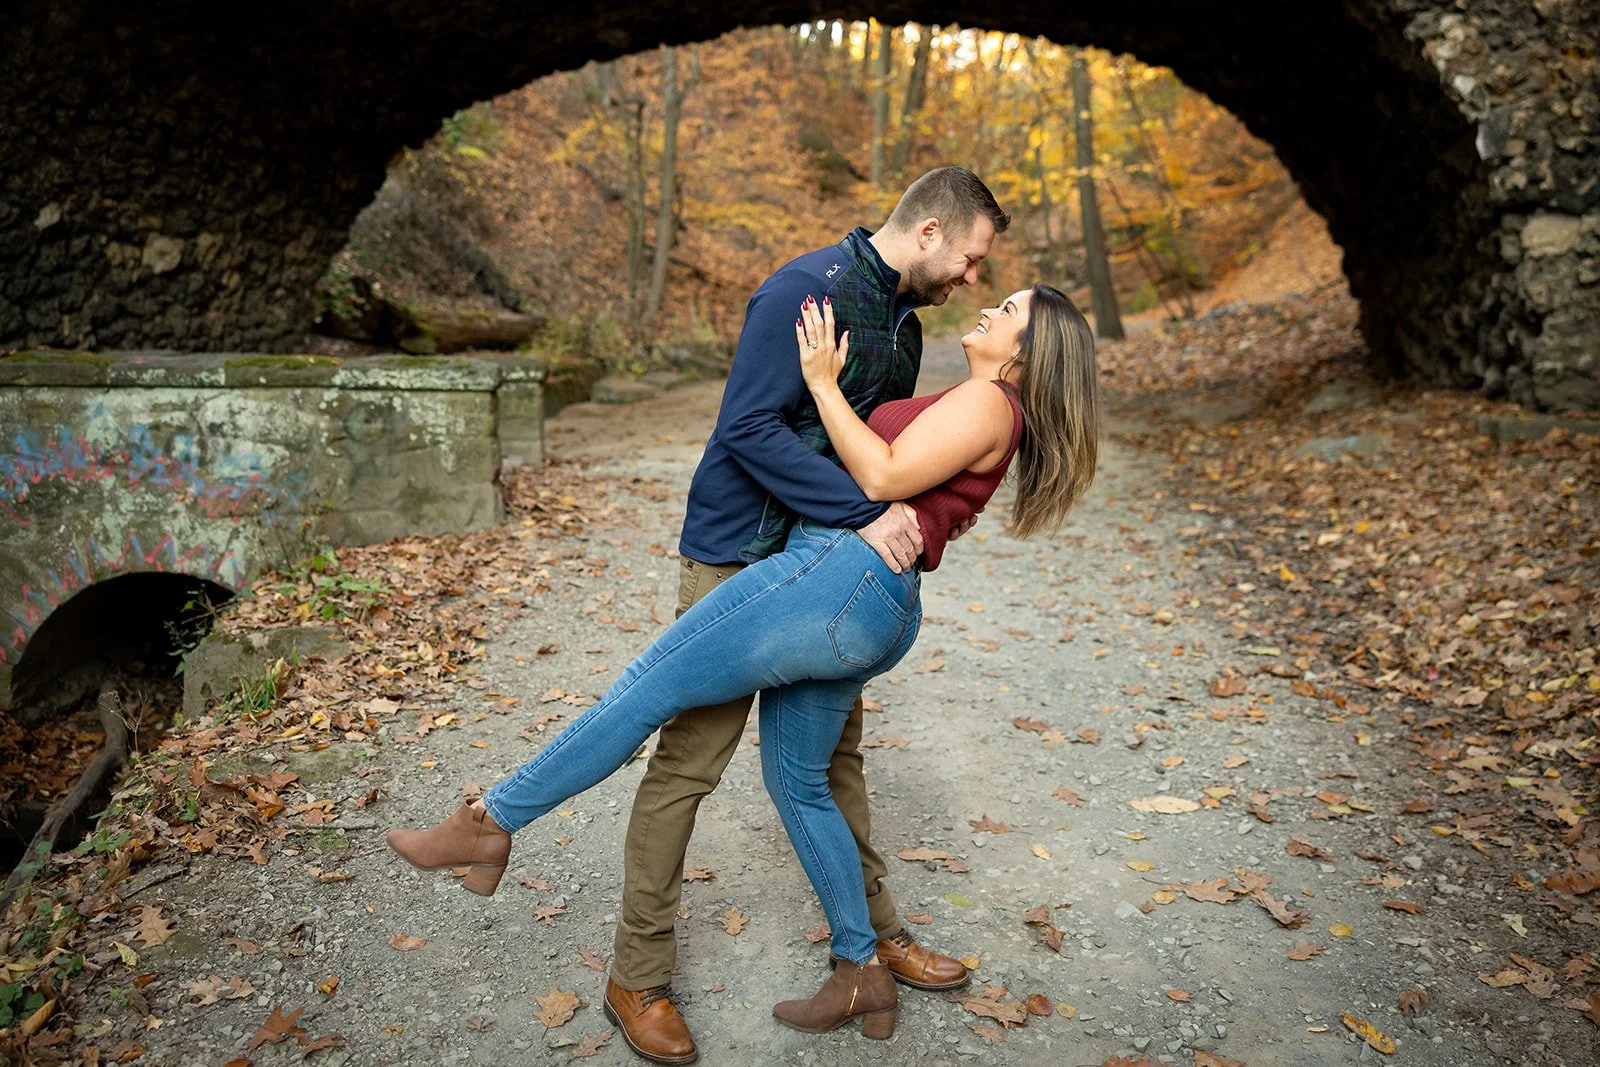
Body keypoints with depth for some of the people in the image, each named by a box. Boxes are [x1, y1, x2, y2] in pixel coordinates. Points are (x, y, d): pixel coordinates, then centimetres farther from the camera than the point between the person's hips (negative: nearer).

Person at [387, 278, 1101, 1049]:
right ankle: (863, 976, 26)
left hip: (839, 577, -11)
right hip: (878, 617, 11)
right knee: (797, 784, 17)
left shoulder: (989, 402, -3)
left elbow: (883, 475, -14)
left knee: (647, 688, -5)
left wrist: (823, 382, -7)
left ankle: (490, 824, 6)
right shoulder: (976, 408, 26)